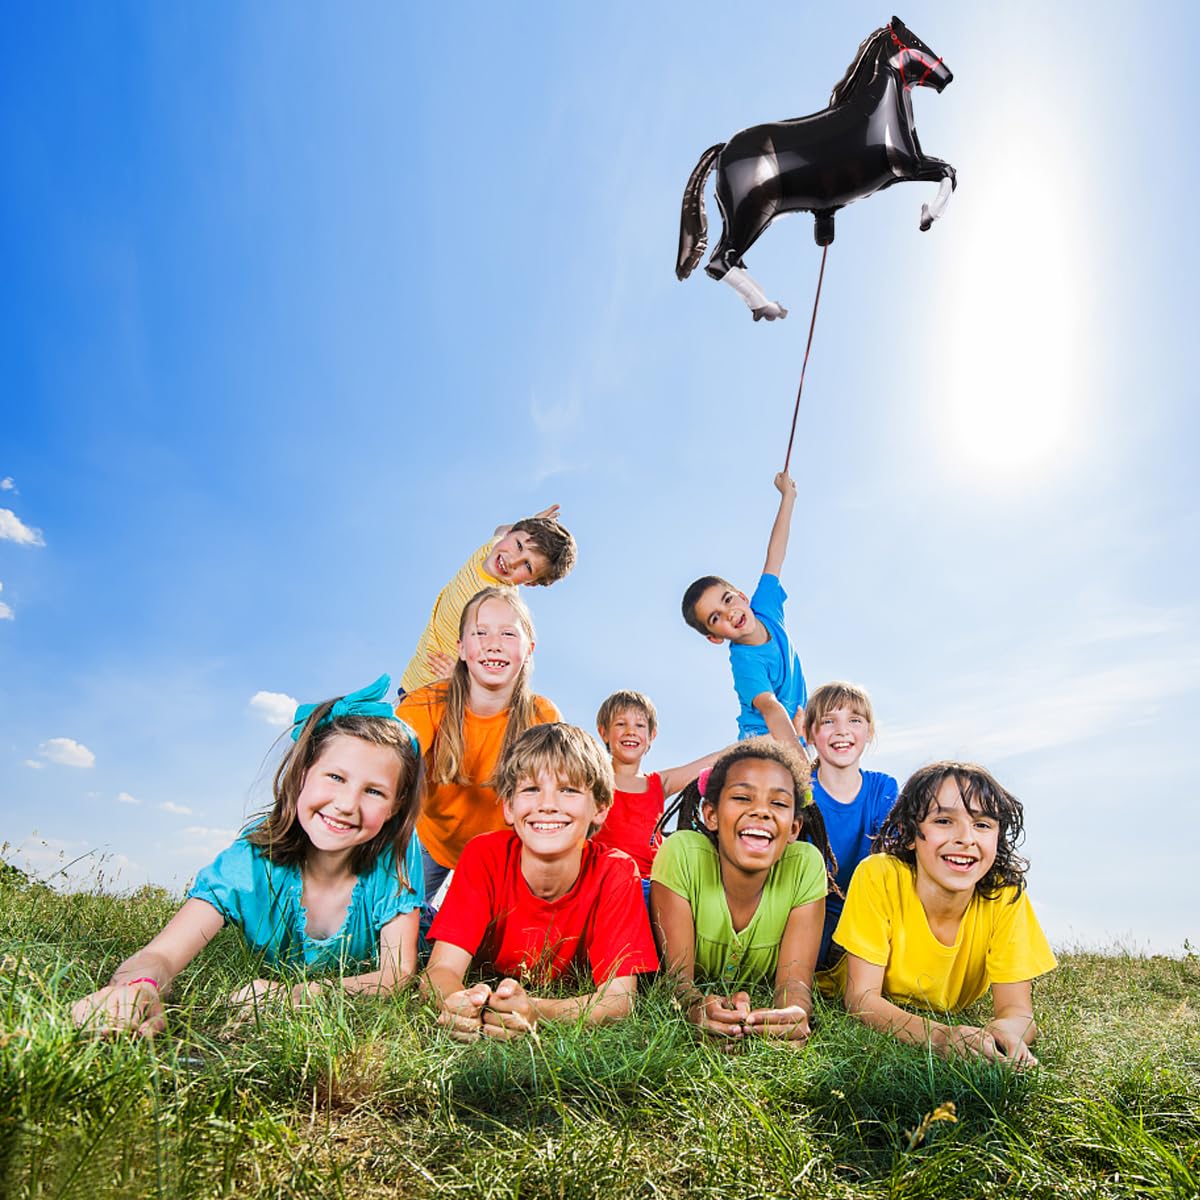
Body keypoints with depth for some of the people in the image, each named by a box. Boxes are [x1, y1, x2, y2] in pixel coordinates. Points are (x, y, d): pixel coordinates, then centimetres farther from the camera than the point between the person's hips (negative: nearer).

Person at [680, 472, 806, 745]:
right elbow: (770, 707, -35)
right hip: (763, 738, -6)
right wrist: (792, 750, -51)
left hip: (794, 734, 6)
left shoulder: (765, 607, -1)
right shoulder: (745, 661, -20)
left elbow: (775, 556, 9)